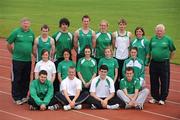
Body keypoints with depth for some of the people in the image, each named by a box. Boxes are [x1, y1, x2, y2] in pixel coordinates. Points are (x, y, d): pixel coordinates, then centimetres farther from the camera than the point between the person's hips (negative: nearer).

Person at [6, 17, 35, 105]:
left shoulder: (31, 33, 8)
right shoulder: (16, 32, -4)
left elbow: (33, 45, 17)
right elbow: (9, 44, 0)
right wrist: (14, 53, 4)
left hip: (28, 60, 4)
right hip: (17, 60, -4)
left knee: (26, 80, 10)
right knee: (16, 79, 0)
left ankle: (24, 96, 22)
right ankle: (17, 98, 9)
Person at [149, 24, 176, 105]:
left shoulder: (168, 39, -3)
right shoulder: (153, 39, 7)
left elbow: (173, 51, 6)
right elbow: (150, 50, 18)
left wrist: (169, 59, 5)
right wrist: (151, 58, 11)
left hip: (164, 63, -3)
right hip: (153, 63, 4)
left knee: (164, 82, 2)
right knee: (154, 82, 10)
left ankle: (162, 99, 12)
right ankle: (155, 97, 23)